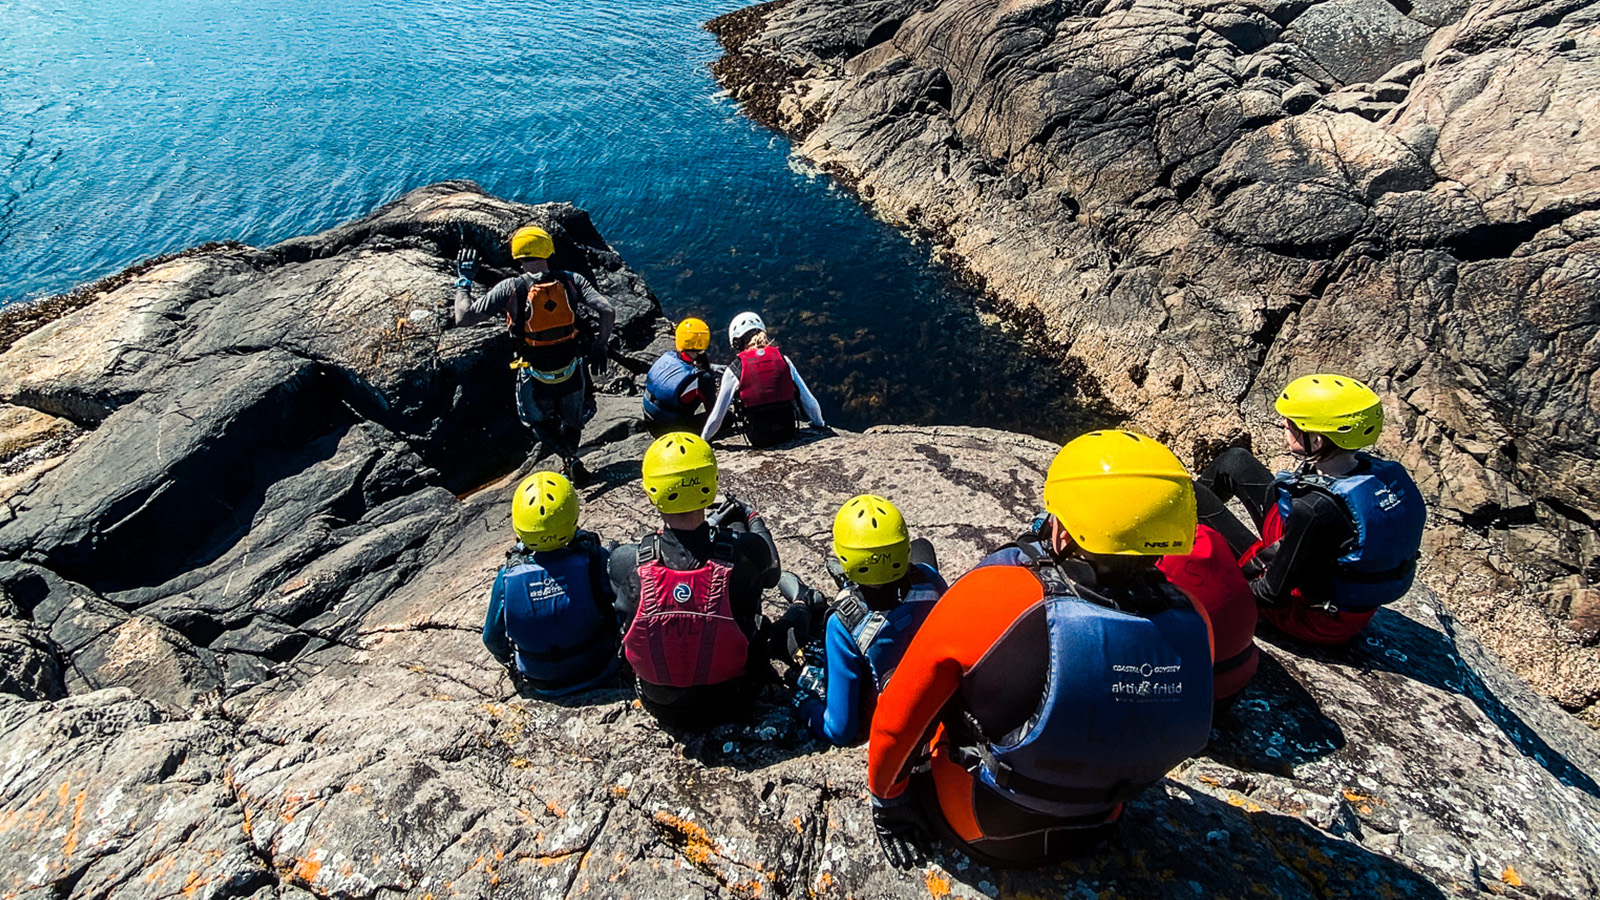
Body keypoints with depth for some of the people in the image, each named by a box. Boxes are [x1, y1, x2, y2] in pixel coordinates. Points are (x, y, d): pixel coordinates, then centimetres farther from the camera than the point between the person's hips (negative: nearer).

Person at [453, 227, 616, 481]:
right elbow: (608, 312, -17)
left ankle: (568, 455, 3)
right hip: (572, 374, 2)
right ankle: (570, 461, 40)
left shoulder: (510, 288, -16)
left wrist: (463, 282, 2)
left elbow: (463, 317, -14)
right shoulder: (571, 281, -11)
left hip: (535, 379, -2)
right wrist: (599, 347, -2)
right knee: (572, 420, 31)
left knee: (538, 421, 26)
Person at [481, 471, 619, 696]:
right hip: (597, 671, -1)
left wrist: (513, 663, 17)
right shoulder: (595, 559, -27)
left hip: (540, 683, 1)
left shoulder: (508, 577, -22)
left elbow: (493, 640, -6)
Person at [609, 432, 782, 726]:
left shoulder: (625, 561, -26)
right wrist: (753, 520, 14)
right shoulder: (746, 550, -29)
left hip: (661, 704, 1)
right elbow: (771, 575, -2)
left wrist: (710, 524, 6)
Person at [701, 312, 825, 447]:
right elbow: (809, 401, 5)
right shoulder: (782, 359, 2)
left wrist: (702, 440, 14)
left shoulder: (734, 369, -6)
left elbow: (717, 414, -2)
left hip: (758, 439, -2)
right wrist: (820, 425, 22)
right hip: (788, 433, 2)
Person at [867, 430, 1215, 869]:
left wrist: (886, 799, -2)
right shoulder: (1193, 621, -21)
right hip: (1091, 831, 5)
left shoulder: (991, 599, -36)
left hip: (979, 833, -4)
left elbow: (896, 720, -23)